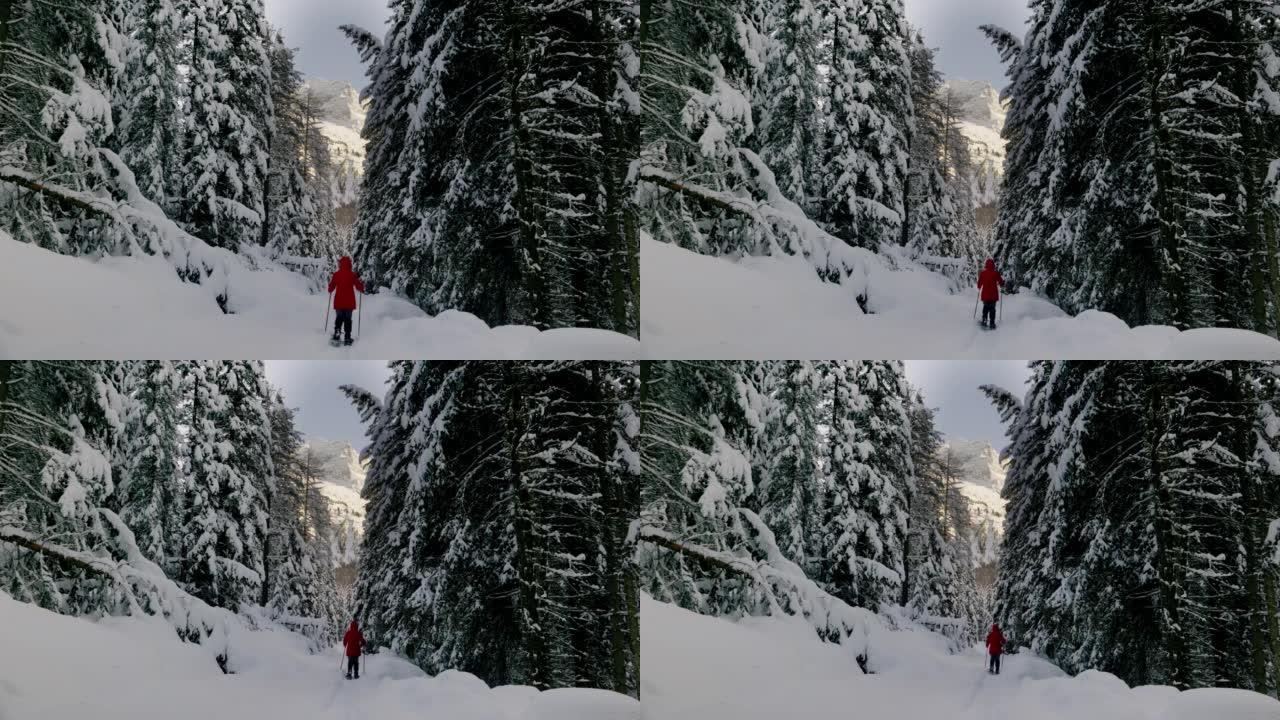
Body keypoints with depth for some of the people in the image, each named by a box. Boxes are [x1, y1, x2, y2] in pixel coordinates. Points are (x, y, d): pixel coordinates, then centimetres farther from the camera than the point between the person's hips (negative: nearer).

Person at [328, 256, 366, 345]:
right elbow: (359, 286, -6)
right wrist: (362, 288, 17)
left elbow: (331, 288, 5)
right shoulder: (352, 275, -9)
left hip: (339, 302, 1)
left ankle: (336, 333, -3)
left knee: (339, 318, 16)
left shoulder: (336, 275, -4)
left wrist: (330, 290, 28)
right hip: (349, 302, -1)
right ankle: (347, 337, 4)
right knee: (348, 319, 8)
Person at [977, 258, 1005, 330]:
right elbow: (1001, 283, -2)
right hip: (993, 295, -2)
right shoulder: (996, 273, -9)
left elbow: (979, 284, 7)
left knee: (985, 308, 18)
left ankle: (984, 321, 4)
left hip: (985, 295, 2)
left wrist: (979, 287, 29)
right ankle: (992, 324, 0)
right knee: (992, 309, 6)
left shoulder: (982, 273, -2)